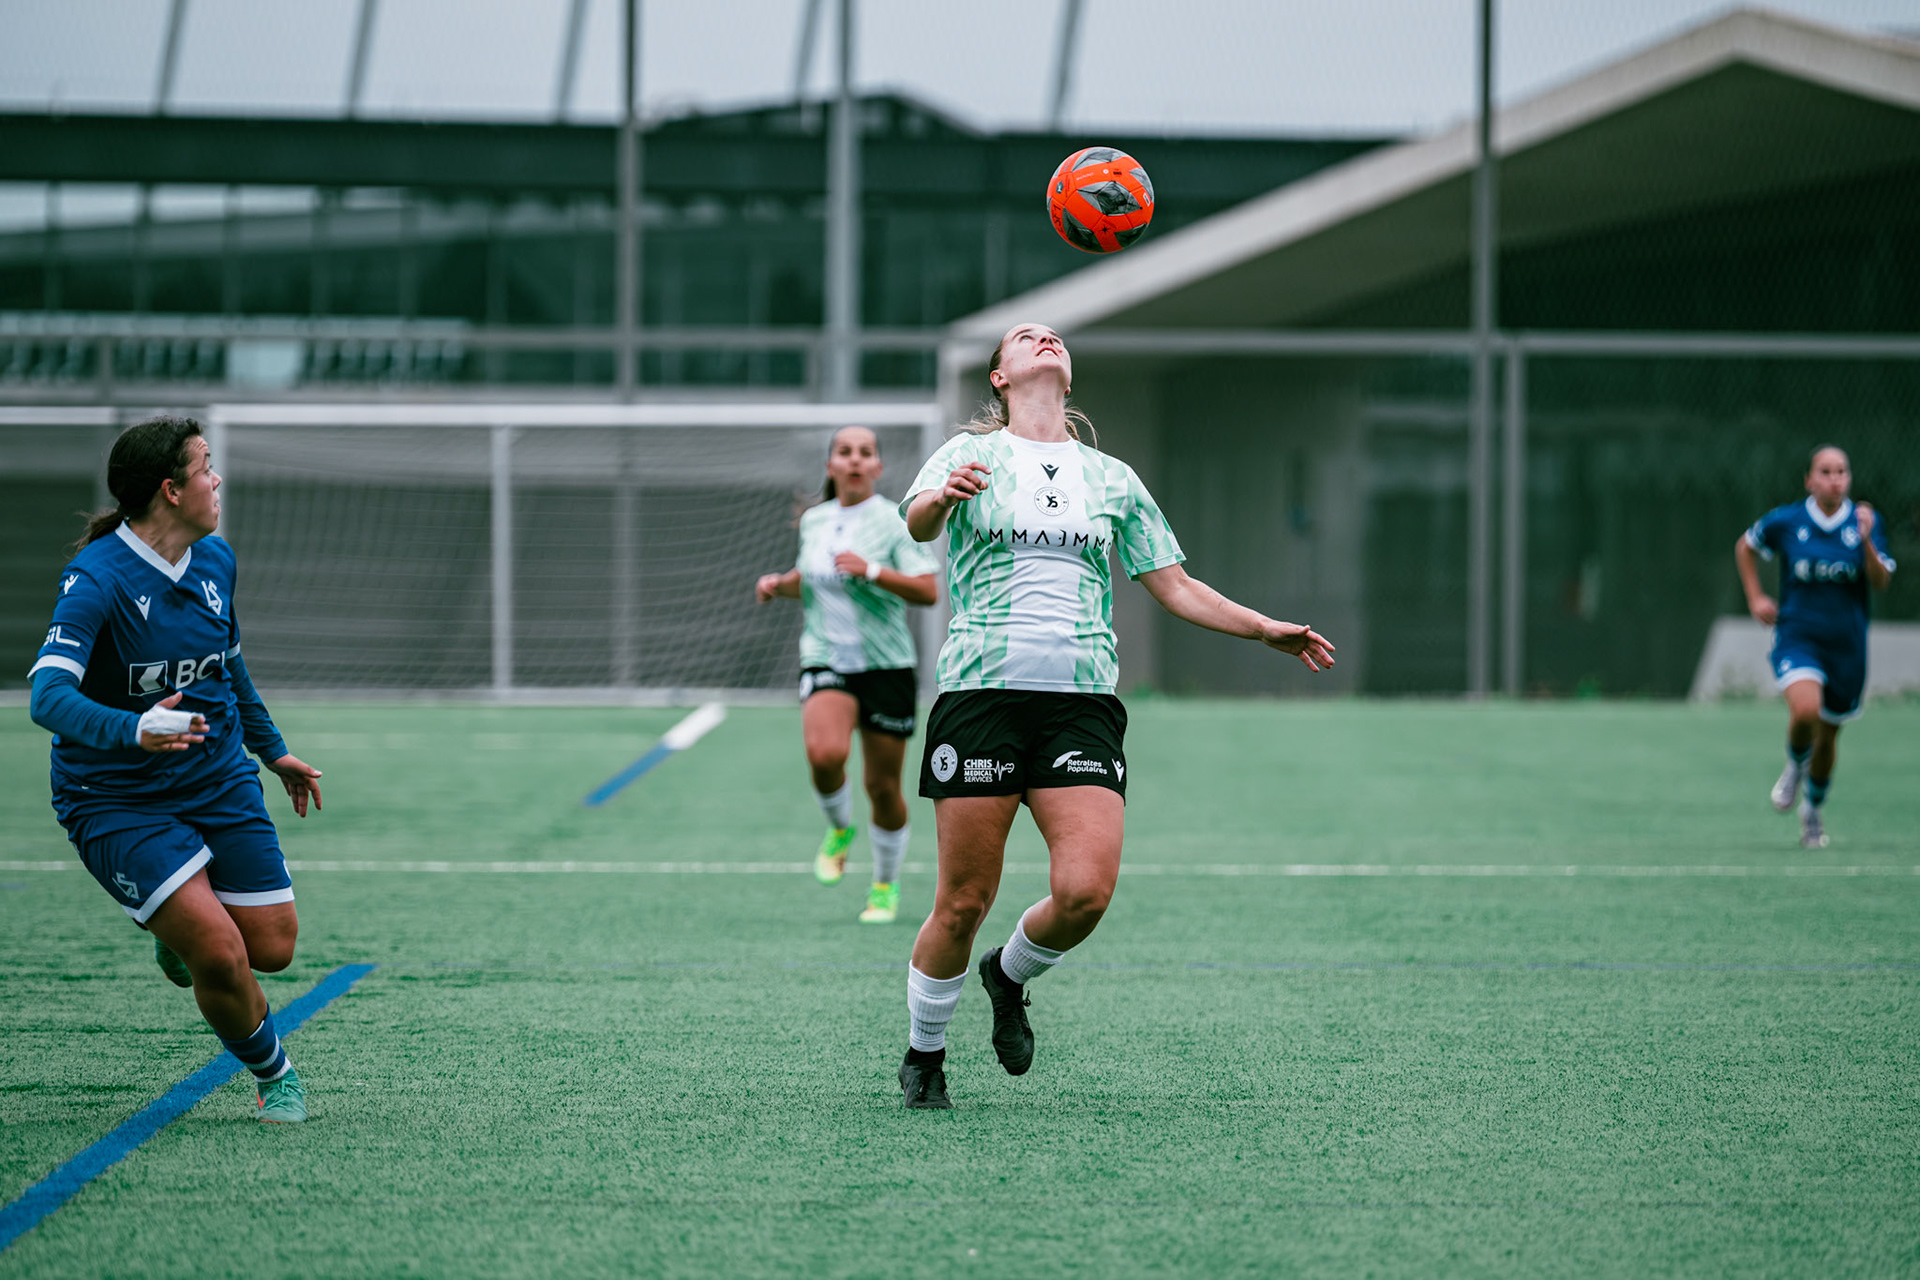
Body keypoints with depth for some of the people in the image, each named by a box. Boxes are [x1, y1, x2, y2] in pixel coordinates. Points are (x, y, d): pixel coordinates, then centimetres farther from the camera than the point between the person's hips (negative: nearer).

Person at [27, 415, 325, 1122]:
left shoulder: (215, 559, 2)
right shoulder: (95, 579, -22)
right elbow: (49, 696, -34)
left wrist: (272, 748, 29)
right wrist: (133, 729, -51)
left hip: (220, 778, 6)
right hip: (118, 798, -6)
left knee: (272, 948, 0)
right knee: (221, 957, -19)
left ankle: (180, 930, 34)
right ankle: (272, 1073, 10)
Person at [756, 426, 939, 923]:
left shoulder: (894, 522, -5)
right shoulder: (814, 520, 9)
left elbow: (927, 590, -13)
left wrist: (871, 570, -24)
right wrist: (780, 583, 7)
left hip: (886, 664, -2)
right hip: (825, 659, 2)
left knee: (883, 785, 3)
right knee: (825, 754, -26)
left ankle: (886, 885, 24)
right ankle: (839, 829, 4)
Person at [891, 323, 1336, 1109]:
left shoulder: (1112, 479, 18)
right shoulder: (970, 455, 8)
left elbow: (1175, 587, 22)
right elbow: (917, 522, -13)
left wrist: (1268, 630, 10)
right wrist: (943, 497, -37)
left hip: (1082, 700, 3)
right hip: (983, 688, -3)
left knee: (1085, 890, -15)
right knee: (964, 901, -5)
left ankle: (1009, 975, 17)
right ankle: (924, 1053, 18)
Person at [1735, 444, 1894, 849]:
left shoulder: (1865, 522, -2)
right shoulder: (1785, 522, -4)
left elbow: (1881, 583, -10)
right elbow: (1745, 546, 15)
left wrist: (1867, 542, -26)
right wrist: (1755, 598, 7)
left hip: (1847, 644, 2)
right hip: (1797, 637, -2)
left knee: (1828, 734, 12)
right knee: (1805, 710, -28)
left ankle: (1814, 809, 38)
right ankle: (1795, 764, 6)